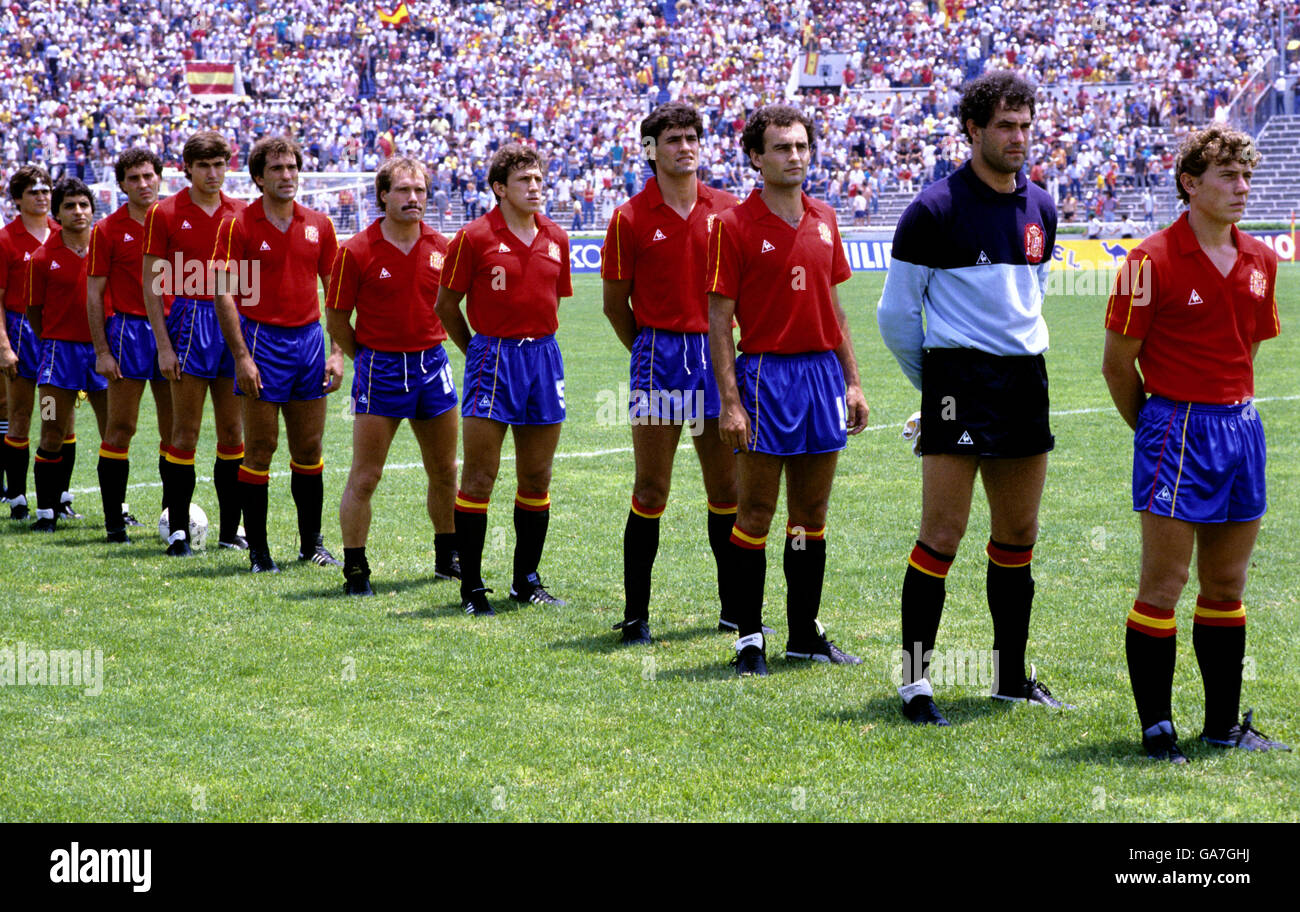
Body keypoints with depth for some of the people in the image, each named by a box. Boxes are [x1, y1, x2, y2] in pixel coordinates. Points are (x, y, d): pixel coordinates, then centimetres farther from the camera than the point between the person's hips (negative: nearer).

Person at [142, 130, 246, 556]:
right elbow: (152, 285, -2)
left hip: (234, 322, 4)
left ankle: (230, 528, 12)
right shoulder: (165, 213, -1)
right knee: (186, 432, -4)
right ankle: (177, 529, 2)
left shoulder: (240, 214, 9)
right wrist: (163, 345, -8)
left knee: (233, 431, 6)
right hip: (189, 322, -4)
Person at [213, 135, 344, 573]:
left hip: (308, 339, 4)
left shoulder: (318, 224, 8)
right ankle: (258, 549, 6)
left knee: (309, 449, 8)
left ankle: (312, 543, 18)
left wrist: (337, 351, 4)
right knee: (259, 449, -1)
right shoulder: (238, 225, -4)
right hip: (262, 340, -4)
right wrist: (241, 355, -13)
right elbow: (223, 292, -7)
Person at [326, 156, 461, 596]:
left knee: (445, 471, 12)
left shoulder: (440, 247, 2)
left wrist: (427, 353, 12)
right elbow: (337, 320, -2)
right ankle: (355, 571, 1)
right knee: (364, 477, -6)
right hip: (380, 366, -4)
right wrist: (369, 359, 4)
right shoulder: (357, 251, -9)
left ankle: (448, 558, 28)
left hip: (431, 362, 4)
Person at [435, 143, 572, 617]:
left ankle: (526, 579, 19)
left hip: (543, 355, 5)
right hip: (493, 356, -5)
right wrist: (478, 352, 8)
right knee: (479, 478, -5)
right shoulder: (475, 237, -6)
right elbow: (446, 304, 2)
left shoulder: (555, 238, 8)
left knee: (537, 479, 8)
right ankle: (471, 586, 0)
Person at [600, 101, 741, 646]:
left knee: (727, 487, 7)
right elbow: (615, 303, 5)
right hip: (659, 352, -3)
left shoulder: (726, 210, 6)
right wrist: (652, 350, 7)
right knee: (650, 491, -3)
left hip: (716, 352, 3)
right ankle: (635, 614, 3)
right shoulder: (631, 219, -1)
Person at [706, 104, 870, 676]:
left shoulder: (823, 220, 11)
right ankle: (749, 639, 4)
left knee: (812, 513, 10)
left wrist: (852, 381, 13)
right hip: (766, 374, -5)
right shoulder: (734, 226, -6)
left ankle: (805, 632, 18)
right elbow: (718, 319, -7)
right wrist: (729, 402, -14)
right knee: (756, 514, -2)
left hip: (823, 373, 5)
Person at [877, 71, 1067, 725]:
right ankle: (915, 681, -4)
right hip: (959, 379, -6)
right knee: (942, 535, -10)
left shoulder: (1039, 207, 12)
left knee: (1018, 536, 11)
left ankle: (1011, 673, 21)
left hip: (1025, 378, 6)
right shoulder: (936, 209, -8)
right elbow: (895, 312, -2)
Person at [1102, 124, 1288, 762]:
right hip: (1176, 428, -6)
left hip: (1240, 426, 6)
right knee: (1163, 585, -4)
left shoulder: (1259, 261, 9)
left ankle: (1224, 723, 18)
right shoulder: (1153, 261, -10)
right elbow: (1118, 363, -4)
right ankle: (1156, 729, 1)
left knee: (1226, 586, 11)